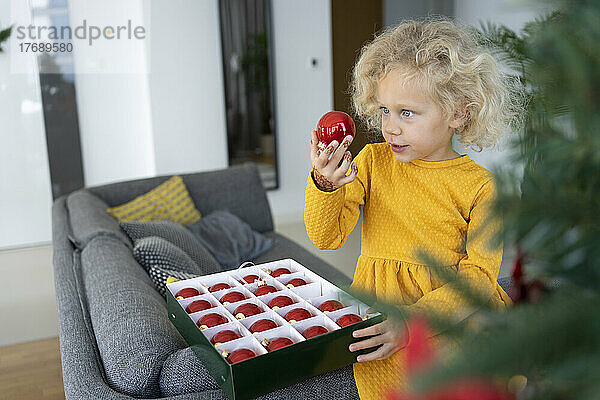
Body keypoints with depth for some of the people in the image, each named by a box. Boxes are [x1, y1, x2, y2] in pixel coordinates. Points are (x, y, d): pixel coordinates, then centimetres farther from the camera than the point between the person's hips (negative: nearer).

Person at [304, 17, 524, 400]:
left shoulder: (479, 184, -3)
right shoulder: (372, 160, 3)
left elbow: (478, 274, -9)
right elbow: (327, 237, -1)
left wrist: (412, 321, -23)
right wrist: (325, 186, -23)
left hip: (451, 307, 1)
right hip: (378, 306, 0)